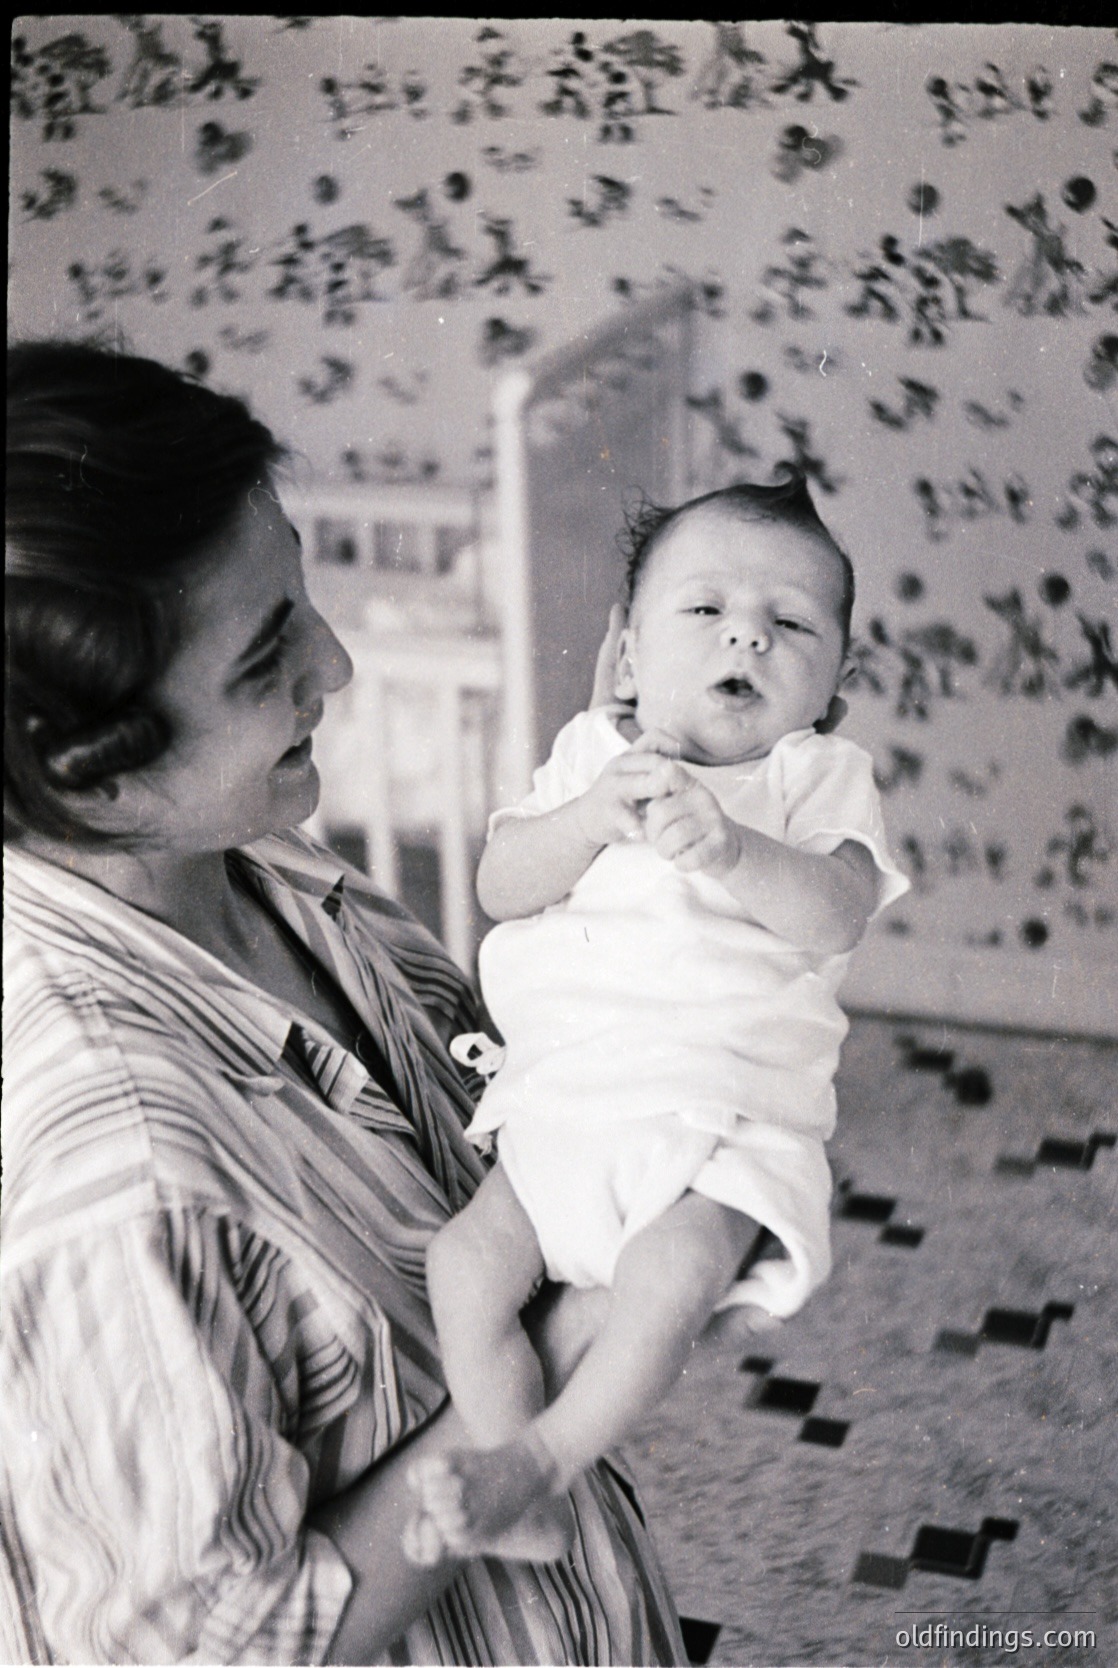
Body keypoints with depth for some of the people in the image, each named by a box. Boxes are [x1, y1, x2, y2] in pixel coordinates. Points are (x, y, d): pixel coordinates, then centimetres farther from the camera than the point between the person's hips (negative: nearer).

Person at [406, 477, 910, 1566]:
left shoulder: (819, 777, 4)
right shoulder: (592, 753, 12)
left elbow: (835, 915, -14)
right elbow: (498, 887, 1)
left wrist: (728, 848, -31)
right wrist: (589, 818, -18)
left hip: (725, 1127, -4)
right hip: (557, 1108, 4)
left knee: (669, 1275, -31)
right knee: (462, 1260, -14)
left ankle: (542, 1458, -15)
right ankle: (530, 1512, -7)